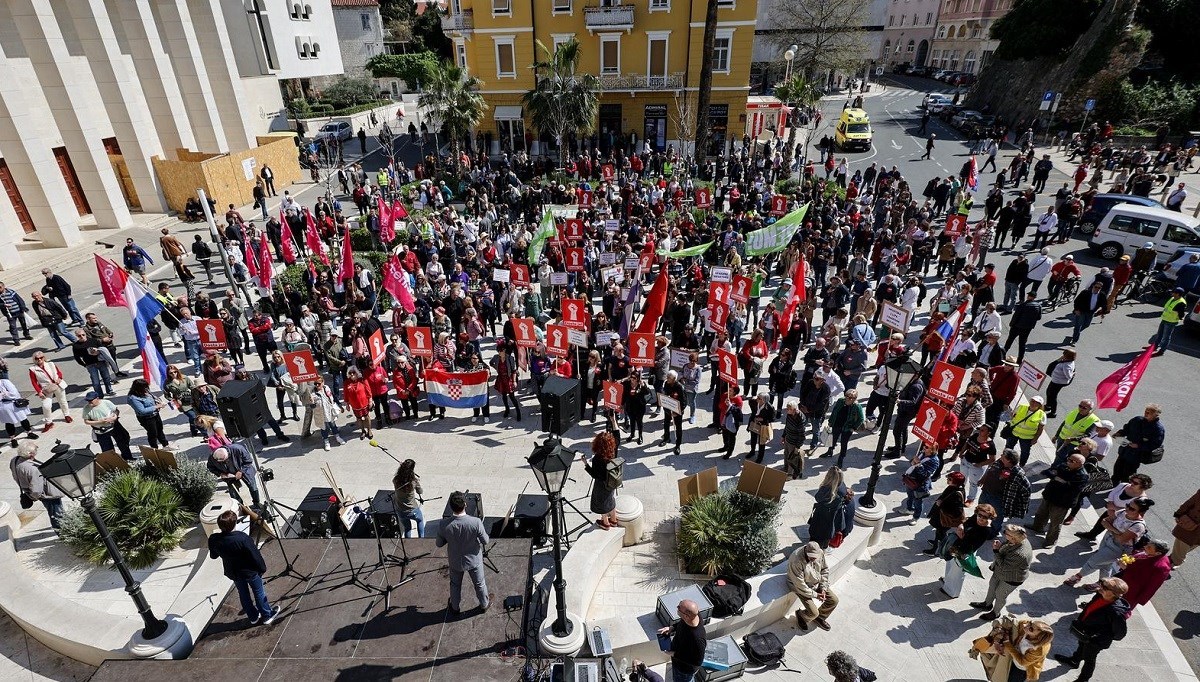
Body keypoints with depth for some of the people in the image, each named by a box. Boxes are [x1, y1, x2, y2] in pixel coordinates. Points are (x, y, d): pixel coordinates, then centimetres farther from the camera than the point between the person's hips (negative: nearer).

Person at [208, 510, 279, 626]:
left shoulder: (213, 540, -19)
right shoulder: (243, 538, -35)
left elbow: (213, 556, 2)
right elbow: (255, 555, -23)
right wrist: (262, 568, -6)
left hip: (232, 573, 5)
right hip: (250, 571, -5)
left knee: (243, 594, 24)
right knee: (259, 592, 16)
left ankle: (253, 617, 41)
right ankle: (267, 615, 33)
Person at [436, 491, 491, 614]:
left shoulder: (445, 525, -28)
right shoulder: (476, 522, -33)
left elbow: (439, 544, -11)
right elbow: (485, 541, -19)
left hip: (455, 562, 1)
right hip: (474, 560, -1)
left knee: (455, 585, 29)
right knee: (479, 584, 26)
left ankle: (455, 608, 51)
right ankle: (484, 604, 49)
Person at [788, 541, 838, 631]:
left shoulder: (820, 553, -18)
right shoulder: (796, 560, -38)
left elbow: (824, 569, 0)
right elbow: (800, 584, -28)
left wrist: (823, 588, -6)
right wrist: (814, 595, -19)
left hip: (817, 583, 6)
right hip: (801, 587, -6)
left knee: (834, 600, 3)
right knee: (813, 613, -14)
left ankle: (819, 618, 29)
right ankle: (800, 615, 22)